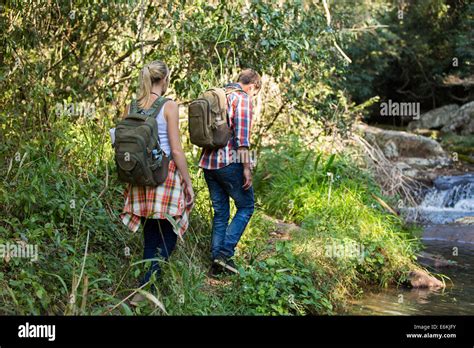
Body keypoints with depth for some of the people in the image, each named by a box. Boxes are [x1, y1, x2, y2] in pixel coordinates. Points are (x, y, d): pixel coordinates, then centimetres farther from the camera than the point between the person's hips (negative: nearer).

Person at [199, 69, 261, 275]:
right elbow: (242, 136, -16)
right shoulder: (243, 99, -6)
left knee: (220, 212, 13)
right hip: (230, 162, -7)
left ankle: (216, 260, 12)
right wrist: (246, 167, -15)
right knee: (246, 206, 7)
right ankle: (225, 253, -4)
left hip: (208, 163, 8)